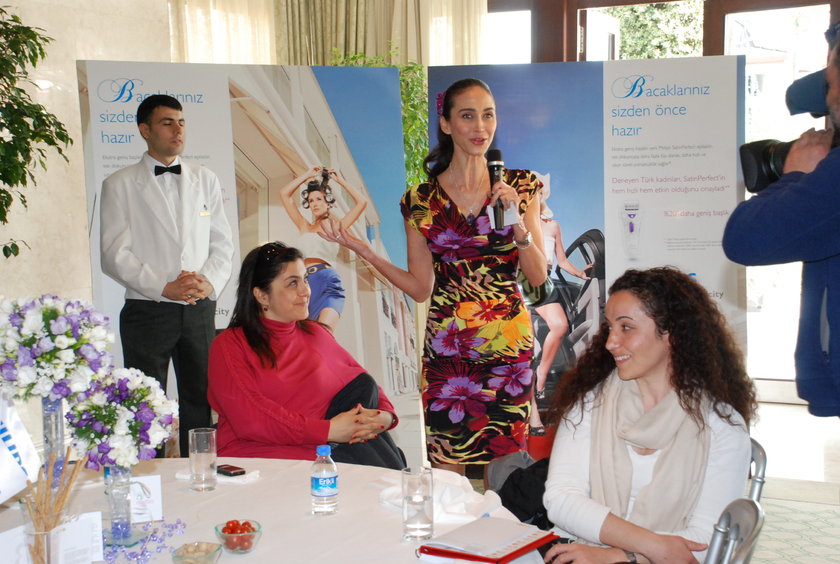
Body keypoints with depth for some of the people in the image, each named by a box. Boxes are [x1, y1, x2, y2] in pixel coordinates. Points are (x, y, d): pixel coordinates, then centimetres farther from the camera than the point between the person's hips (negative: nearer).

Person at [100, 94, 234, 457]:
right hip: (147, 311, -3)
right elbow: (114, 254, -5)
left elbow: (222, 244, 12)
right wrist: (165, 287, -15)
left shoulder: (205, 180, 14)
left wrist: (209, 282, -8)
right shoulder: (119, 185, 3)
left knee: (202, 403, 6)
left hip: (200, 309, 3)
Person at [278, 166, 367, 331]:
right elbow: (285, 194, 25)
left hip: (327, 282, -3)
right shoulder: (305, 227, 26)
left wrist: (339, 180, 19)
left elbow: (361, 202, 11)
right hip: (304, 283, 3)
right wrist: (307, 175, 27)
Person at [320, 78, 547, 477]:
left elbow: (539, 276, 2)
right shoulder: (421, 201, 2)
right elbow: (421, 288, 3)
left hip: (509, 345, 0)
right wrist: (362, 250, -6)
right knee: (447, 470, 3)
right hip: (446, 350, 0)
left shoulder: (518, 188, 4)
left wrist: (517, 223, -13)